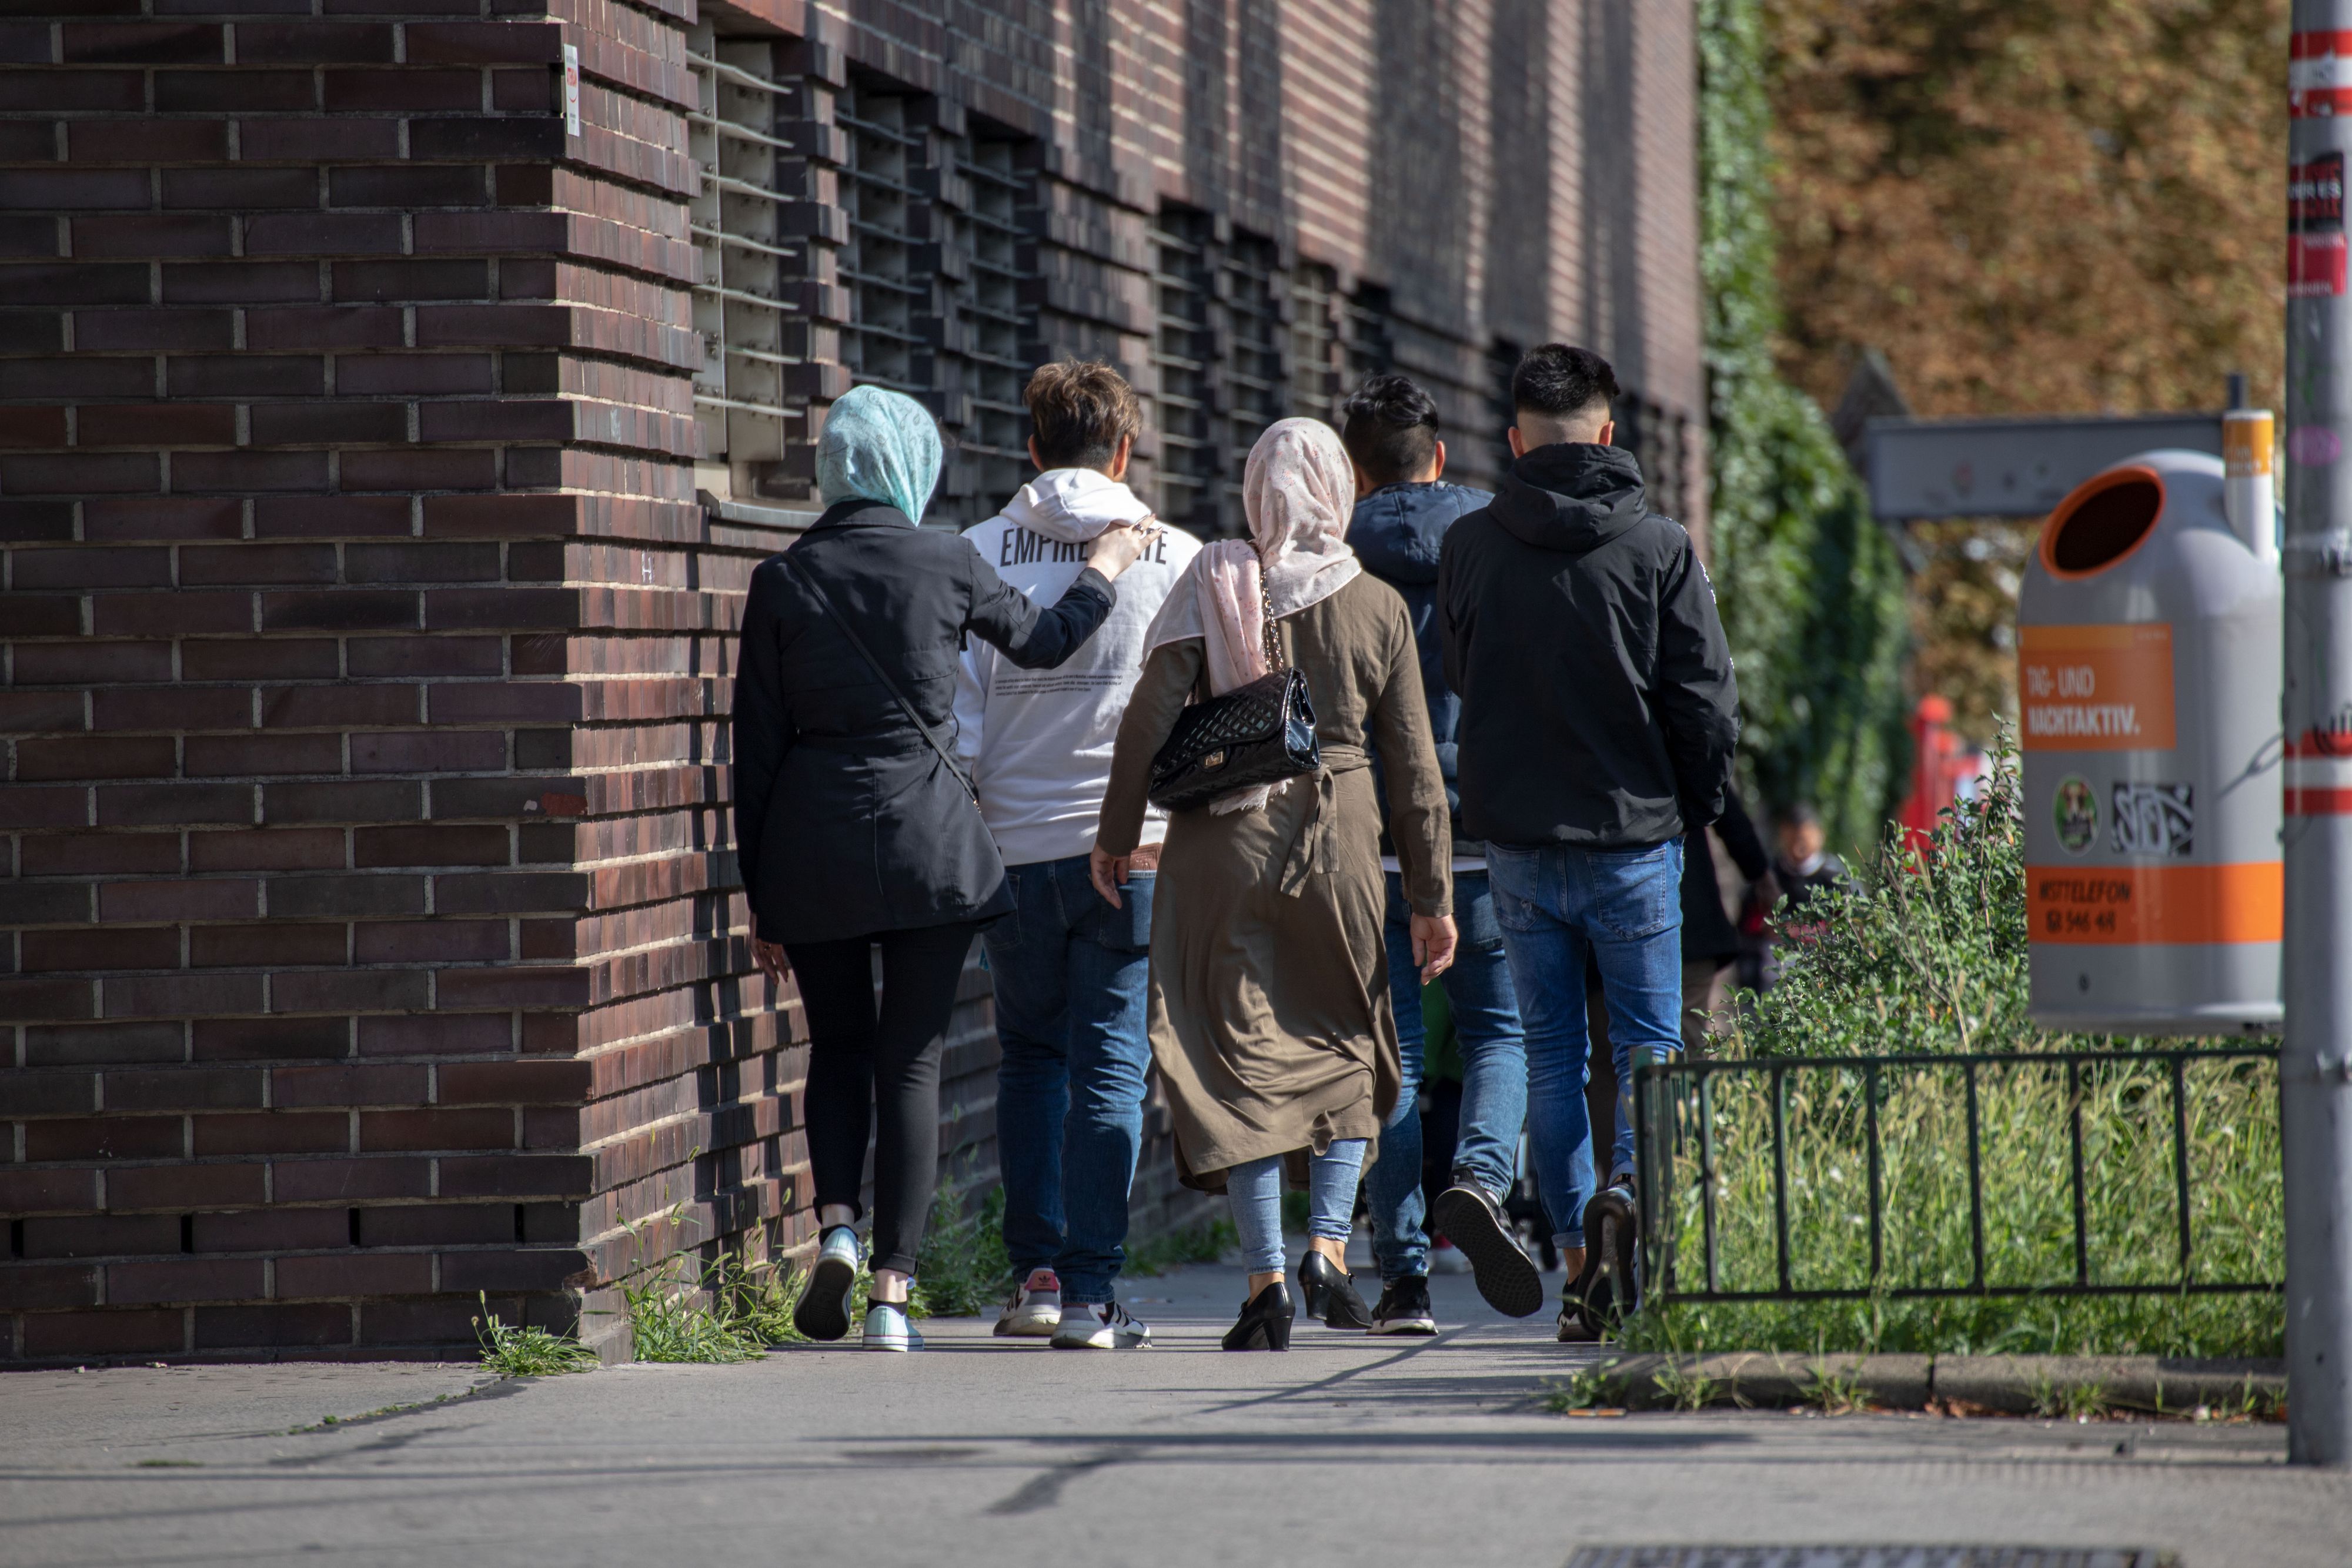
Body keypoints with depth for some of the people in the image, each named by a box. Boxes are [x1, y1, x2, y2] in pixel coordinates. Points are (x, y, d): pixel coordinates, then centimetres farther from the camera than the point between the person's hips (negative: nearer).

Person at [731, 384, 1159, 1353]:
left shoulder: (784, 580, 0)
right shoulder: (947, 564, -2)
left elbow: (758, 744, 2)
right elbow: (1042, 643, 16)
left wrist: (761, 894, 8)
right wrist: (1104, 574, 35)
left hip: (812, 836, 1)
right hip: (926, 832, -1)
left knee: (838, 1046, 18)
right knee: (911, 1060, 4)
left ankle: (836, 1222, -5)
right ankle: (891, 1291, -1)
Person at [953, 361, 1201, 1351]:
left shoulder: (978, 557, -2)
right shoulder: (1178, 562, -2)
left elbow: (955, 720, -3)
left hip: (1014, 844, 1)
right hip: (1137, 845, -1)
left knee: (1030, 1056, 17)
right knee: (1111, 1064, 2)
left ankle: (1036, 1270, 10)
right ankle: (1089, 1294, -2)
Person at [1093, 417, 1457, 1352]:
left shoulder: (1212, 584, -2)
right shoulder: (1378, 608, 1)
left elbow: (1150, 714, -7)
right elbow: (1413, 766, 3)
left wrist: (1118, 833, 2)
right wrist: (1433, 898, 9)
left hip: (1223, 843, -1)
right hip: (1338, 840, 1)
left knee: (1242, 1053, 3)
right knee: (1348, 1046, 17)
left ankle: (1267, 1281, -2)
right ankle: (1328, 1245, 2)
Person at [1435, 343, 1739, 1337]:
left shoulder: (1469, 548, 0)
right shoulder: (1658, 548, -7)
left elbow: (1458, 685, 9)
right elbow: (1708, 704, -6)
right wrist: (1694, 808, 9)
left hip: (1514, 838, 2)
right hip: (1633, 838, -2)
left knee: (1551, 1052, 11)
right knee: (1647, 1042, 8)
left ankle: (1577, 1254, 5)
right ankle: (1628, 1187, -19)